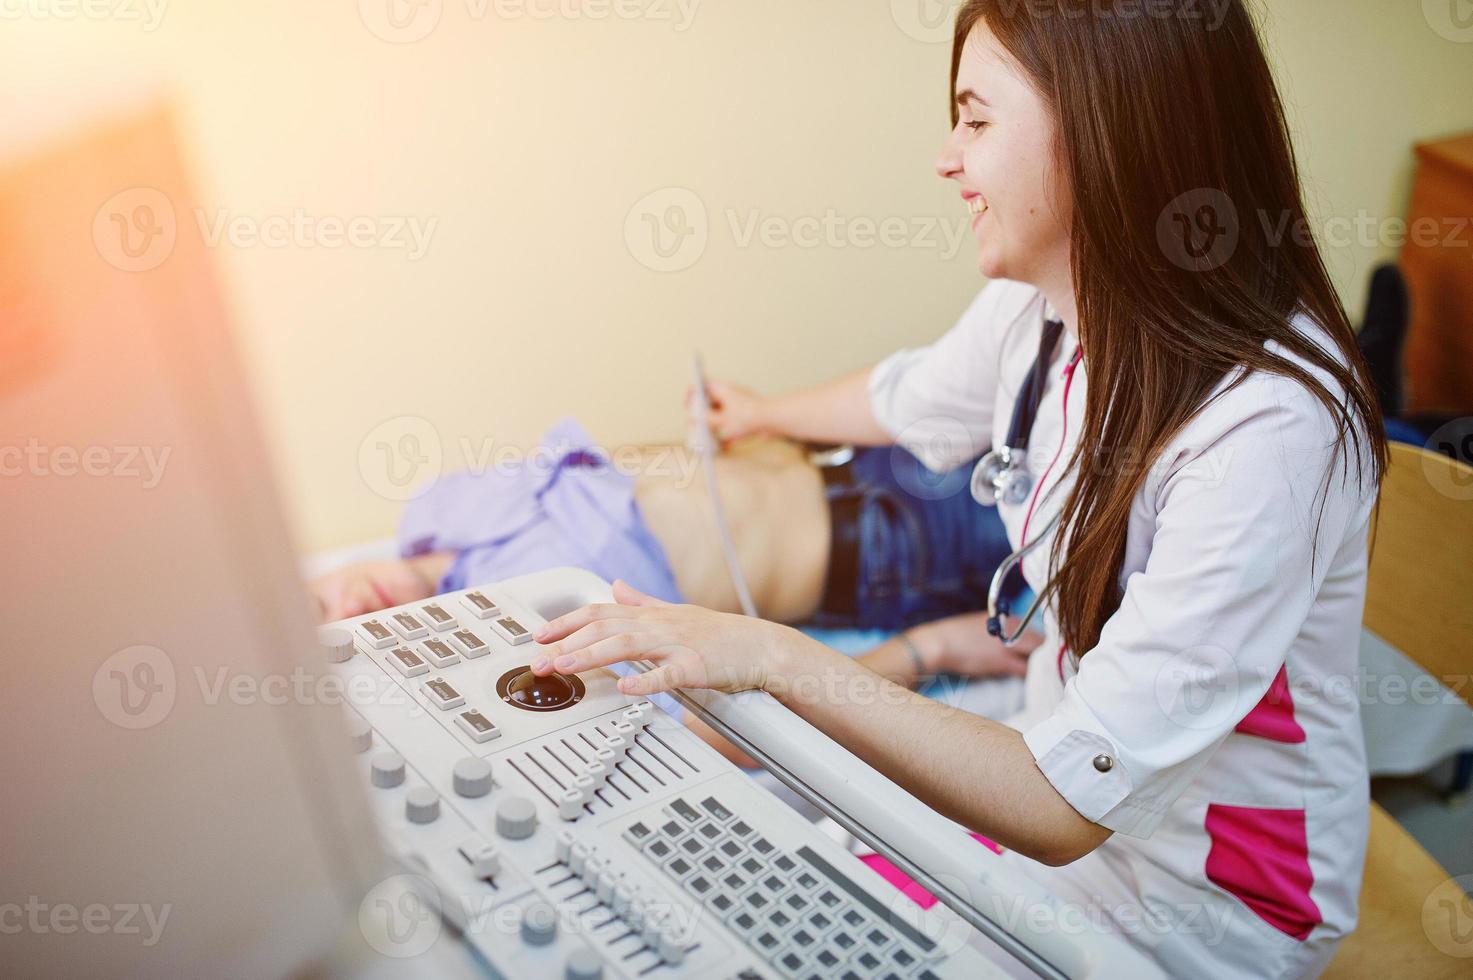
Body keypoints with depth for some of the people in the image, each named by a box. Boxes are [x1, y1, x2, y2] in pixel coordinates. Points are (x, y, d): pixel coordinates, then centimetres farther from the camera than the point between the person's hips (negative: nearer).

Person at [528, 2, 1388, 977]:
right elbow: (912, 396, 16)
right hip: (1068, 763, 6)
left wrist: (776, 658, -35)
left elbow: (1065, 807, -34)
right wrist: (765, 413, 34)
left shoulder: (1268, 428, -34)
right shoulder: (1040, 306, -9)